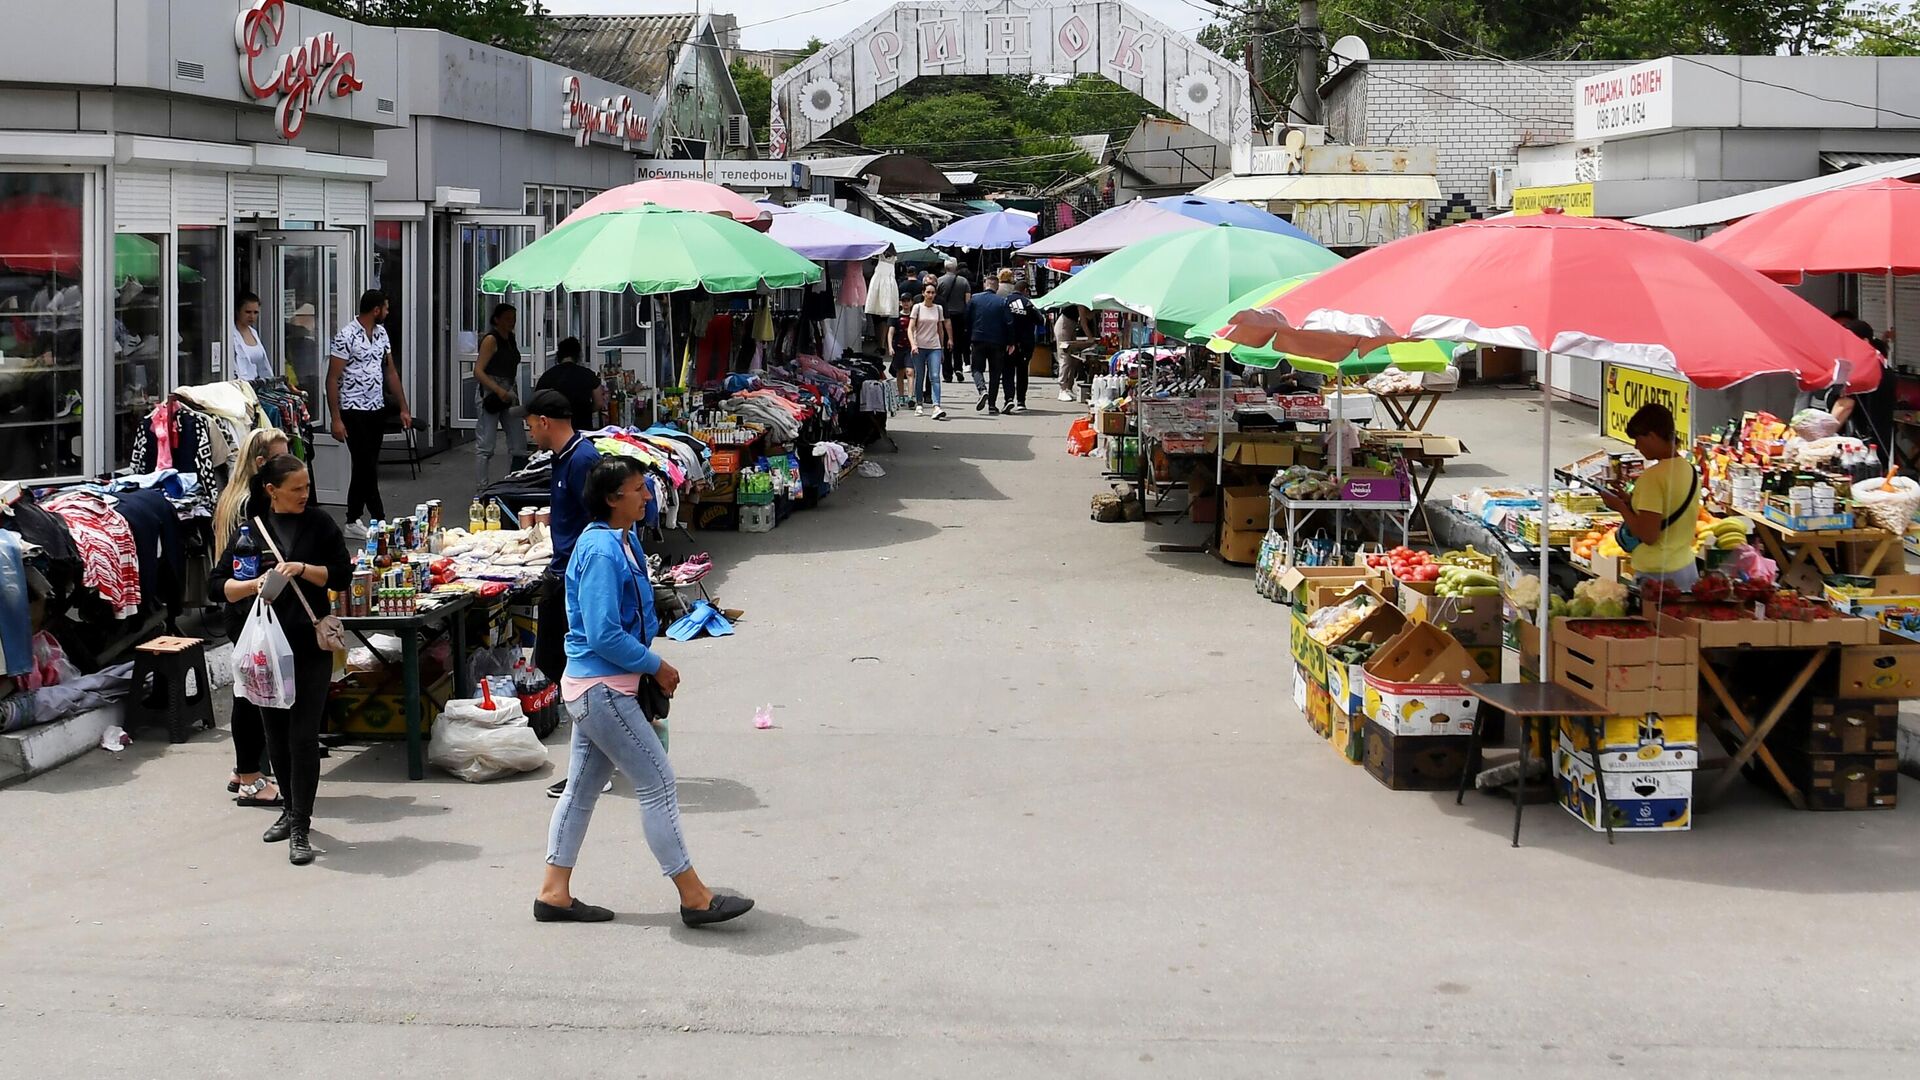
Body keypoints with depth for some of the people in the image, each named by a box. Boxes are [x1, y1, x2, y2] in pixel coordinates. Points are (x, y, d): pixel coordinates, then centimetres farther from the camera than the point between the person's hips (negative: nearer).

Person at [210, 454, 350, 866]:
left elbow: (343, 576, 1)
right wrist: (254, 585, -15)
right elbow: (220, 581, 4)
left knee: (303, 735, -7)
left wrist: (302, 569, -14)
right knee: (276, 732, 13)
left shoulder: (320, 525, 2)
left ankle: (301, 827, -4)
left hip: (310, 644, -2)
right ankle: (291, 807, 32)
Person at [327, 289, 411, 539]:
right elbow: (332, 379, -13)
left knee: (364, 468, 10)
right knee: (367, 468, -6)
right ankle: (380, 524, -4)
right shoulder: (346, 336, -14)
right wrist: (336, 419, -18)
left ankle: (353, 523, 16)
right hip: (354, 412, -8)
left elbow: (391, 372, 16)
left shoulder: (381, 333, 10)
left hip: (377, 410, 8)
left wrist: (404, 408, 11)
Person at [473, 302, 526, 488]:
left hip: (509, 394, 8)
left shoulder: (510, 339, 14)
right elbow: (478, 371, -17)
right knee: (485, 445, -5)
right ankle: (480, 489, -2)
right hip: (491, 394, -8)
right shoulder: (491, 340, -10)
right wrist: (499, 390, -27)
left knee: (519, 444, 7)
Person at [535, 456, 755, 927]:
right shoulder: (601, 552, -20)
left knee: (583, 788, 14)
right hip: (602, 688, -10)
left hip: (600, 688, 10)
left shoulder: (624, 541, 11)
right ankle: (694, 897, 0)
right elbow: (603, 635, -24)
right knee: (657, 783, -5)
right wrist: (656, 666, -14)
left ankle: (555, 892, 20)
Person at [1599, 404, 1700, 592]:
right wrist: (1632, 502, 13)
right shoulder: (1690, 470, 8)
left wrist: (1621, 507, -6)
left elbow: (1648, 535, -20)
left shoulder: (1653, 477, -18)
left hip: (1656, 575, -8)